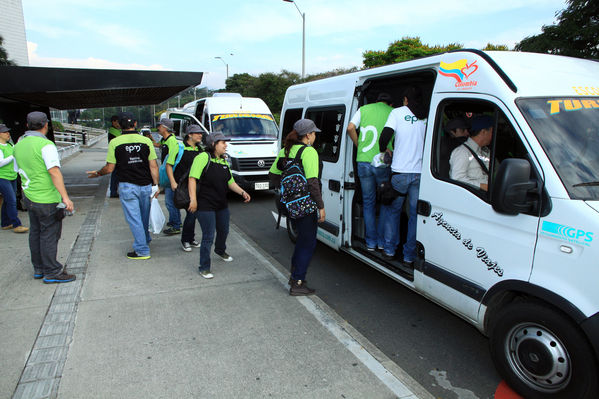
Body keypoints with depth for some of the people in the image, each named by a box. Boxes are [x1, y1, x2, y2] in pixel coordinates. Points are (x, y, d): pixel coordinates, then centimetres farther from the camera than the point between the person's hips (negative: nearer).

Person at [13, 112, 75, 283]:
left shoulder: (19, 144, 8)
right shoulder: (46, 145, -18)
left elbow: (20, 171, 17)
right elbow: (54, 172, -26)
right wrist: (65, 197, -29)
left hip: (29, 197, 8)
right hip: (47, 200, -8)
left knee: (35, 233, 16)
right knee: (49, 235, -1)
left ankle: (38, 268, 27)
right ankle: (52, 272, 7)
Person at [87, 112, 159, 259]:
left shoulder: (115, 142, -7)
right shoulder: (146, 141, -2)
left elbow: (109, 168, -3)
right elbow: (153, 166, -4)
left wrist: (97, 173, 17)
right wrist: (155, 185, 4)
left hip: (127, 185, -3)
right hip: (145, 185, 3)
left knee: (133, 218, 3)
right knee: (144, 216, 20)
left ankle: (142, 250, 5)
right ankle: (145, 240, 38)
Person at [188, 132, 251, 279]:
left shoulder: (224, 161, 12)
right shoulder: (203, 157, -14)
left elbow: (230, 182, 18)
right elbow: (192, 178, -20)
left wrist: (242, 192, 5)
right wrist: (193, 199, -26)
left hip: (222, 205, 8)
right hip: (205, 206, -8)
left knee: (224, 231, 23)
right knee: (208, 237, -4)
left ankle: (220, 251, 54)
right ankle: (204, 268, 11)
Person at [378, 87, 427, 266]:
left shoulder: (398, 112, 0)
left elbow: (385, 135, -9)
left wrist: (383, 150, 8)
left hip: (400, 171, -1)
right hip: (421, 172, 1)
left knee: (394, 210, 15)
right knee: (416, 214, 7)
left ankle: (389, 249, 21)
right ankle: (410, 256, 11)